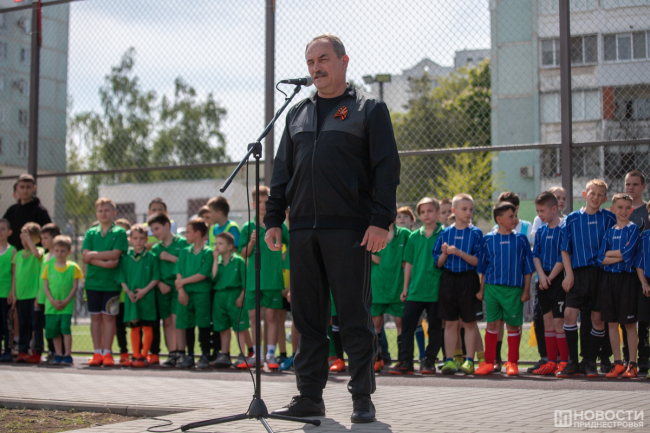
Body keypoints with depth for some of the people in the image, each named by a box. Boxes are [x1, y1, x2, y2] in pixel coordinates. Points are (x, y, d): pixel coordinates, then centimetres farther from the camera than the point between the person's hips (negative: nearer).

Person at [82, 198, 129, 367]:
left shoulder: (119, 232, 2)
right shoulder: (91, 233, 9)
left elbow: (115, 254, -11)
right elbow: (85, 257, -2)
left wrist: (94, 254, -9)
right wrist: (104, 263, -15)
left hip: (111, 282, -3)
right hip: (93, 282, 3)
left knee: (109, 317, 0)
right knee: (95, 317, 5)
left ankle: (107, 353, 4)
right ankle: (97, 353, 10)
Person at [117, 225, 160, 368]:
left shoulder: (151, 258, -2)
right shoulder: (126, 258, 7)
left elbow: (156, 278, -4)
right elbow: (121, 278, 7)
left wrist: (144, 290, -14)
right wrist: (128, 291, -8)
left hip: (147, 298, -3)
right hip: (131, 298, 3)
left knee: (147, 328, 0)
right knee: (134, 328, 9)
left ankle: (144, 356, 5)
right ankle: (135, 356, 16)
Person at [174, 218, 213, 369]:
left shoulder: (208, 252, -3)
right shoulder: (185, 252, 13)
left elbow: (203, 275, -11)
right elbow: (179, 273, 7)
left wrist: (183, 281, -7)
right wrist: (181, 290, -7)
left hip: (202, 293, -5)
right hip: (186, 294, 5)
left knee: (203, 325, -2)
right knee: (187, 325, 7)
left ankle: (205, 357, 5)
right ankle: (189, 356, 16)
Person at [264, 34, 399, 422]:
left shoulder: (369, 109, 5)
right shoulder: (298, 113, 19)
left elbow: (387, 168, -2)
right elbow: (282, 170, 19)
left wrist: (381, 220, -12)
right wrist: (274, 218, 10)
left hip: (349, 229, -5)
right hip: (304, 229, 5)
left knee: (355, 317, -1)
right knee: (308, 317, 7)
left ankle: (363, 398, 7)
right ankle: (310, 397, 14)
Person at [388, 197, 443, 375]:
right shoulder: (414, 237, 9)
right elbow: (409, 263, 12)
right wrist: (405, 288, 11)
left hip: (436, 290, -3)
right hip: (415, 289, 3)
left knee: (434, 327, 5)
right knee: (407, 325, -2)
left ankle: (429, 361, 14)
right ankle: (405, 362, 2)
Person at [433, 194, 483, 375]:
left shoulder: (476, 233, -1)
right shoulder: (445, 233, 7)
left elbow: (478, 261, -8)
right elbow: (438, 263, 8)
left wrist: (459, 252, -20)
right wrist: (445, 253, -12)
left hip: (468, 280, -2)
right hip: (448, 279, 2)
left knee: (470, 323, 2)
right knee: (450, 323, 5)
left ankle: (469, 361, 7)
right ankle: (449, 361, 10)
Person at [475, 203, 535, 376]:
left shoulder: (521, 239, 4)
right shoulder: (488, 239, 4)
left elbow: (527, 268, 6)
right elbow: (482, 268, 11)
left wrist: (526, 290, 2)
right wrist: (481, 290, 10)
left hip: (514, 289, 0)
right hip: (492, 288, 0)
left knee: (513, 325, 3)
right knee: (492, 323, 4)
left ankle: (512, 362, 15)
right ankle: (489, 362, 13)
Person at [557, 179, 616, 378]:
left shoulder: (609, 218, 4)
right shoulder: (572, 219, 6)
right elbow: (565, 250, 8)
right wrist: (569, 274, 0)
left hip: (601, 273, 0)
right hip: (578, 273, 0)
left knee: (598, 318, 1)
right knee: (569, 313, -10)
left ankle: (590, 363, 12)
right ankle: (573, 363, 0)